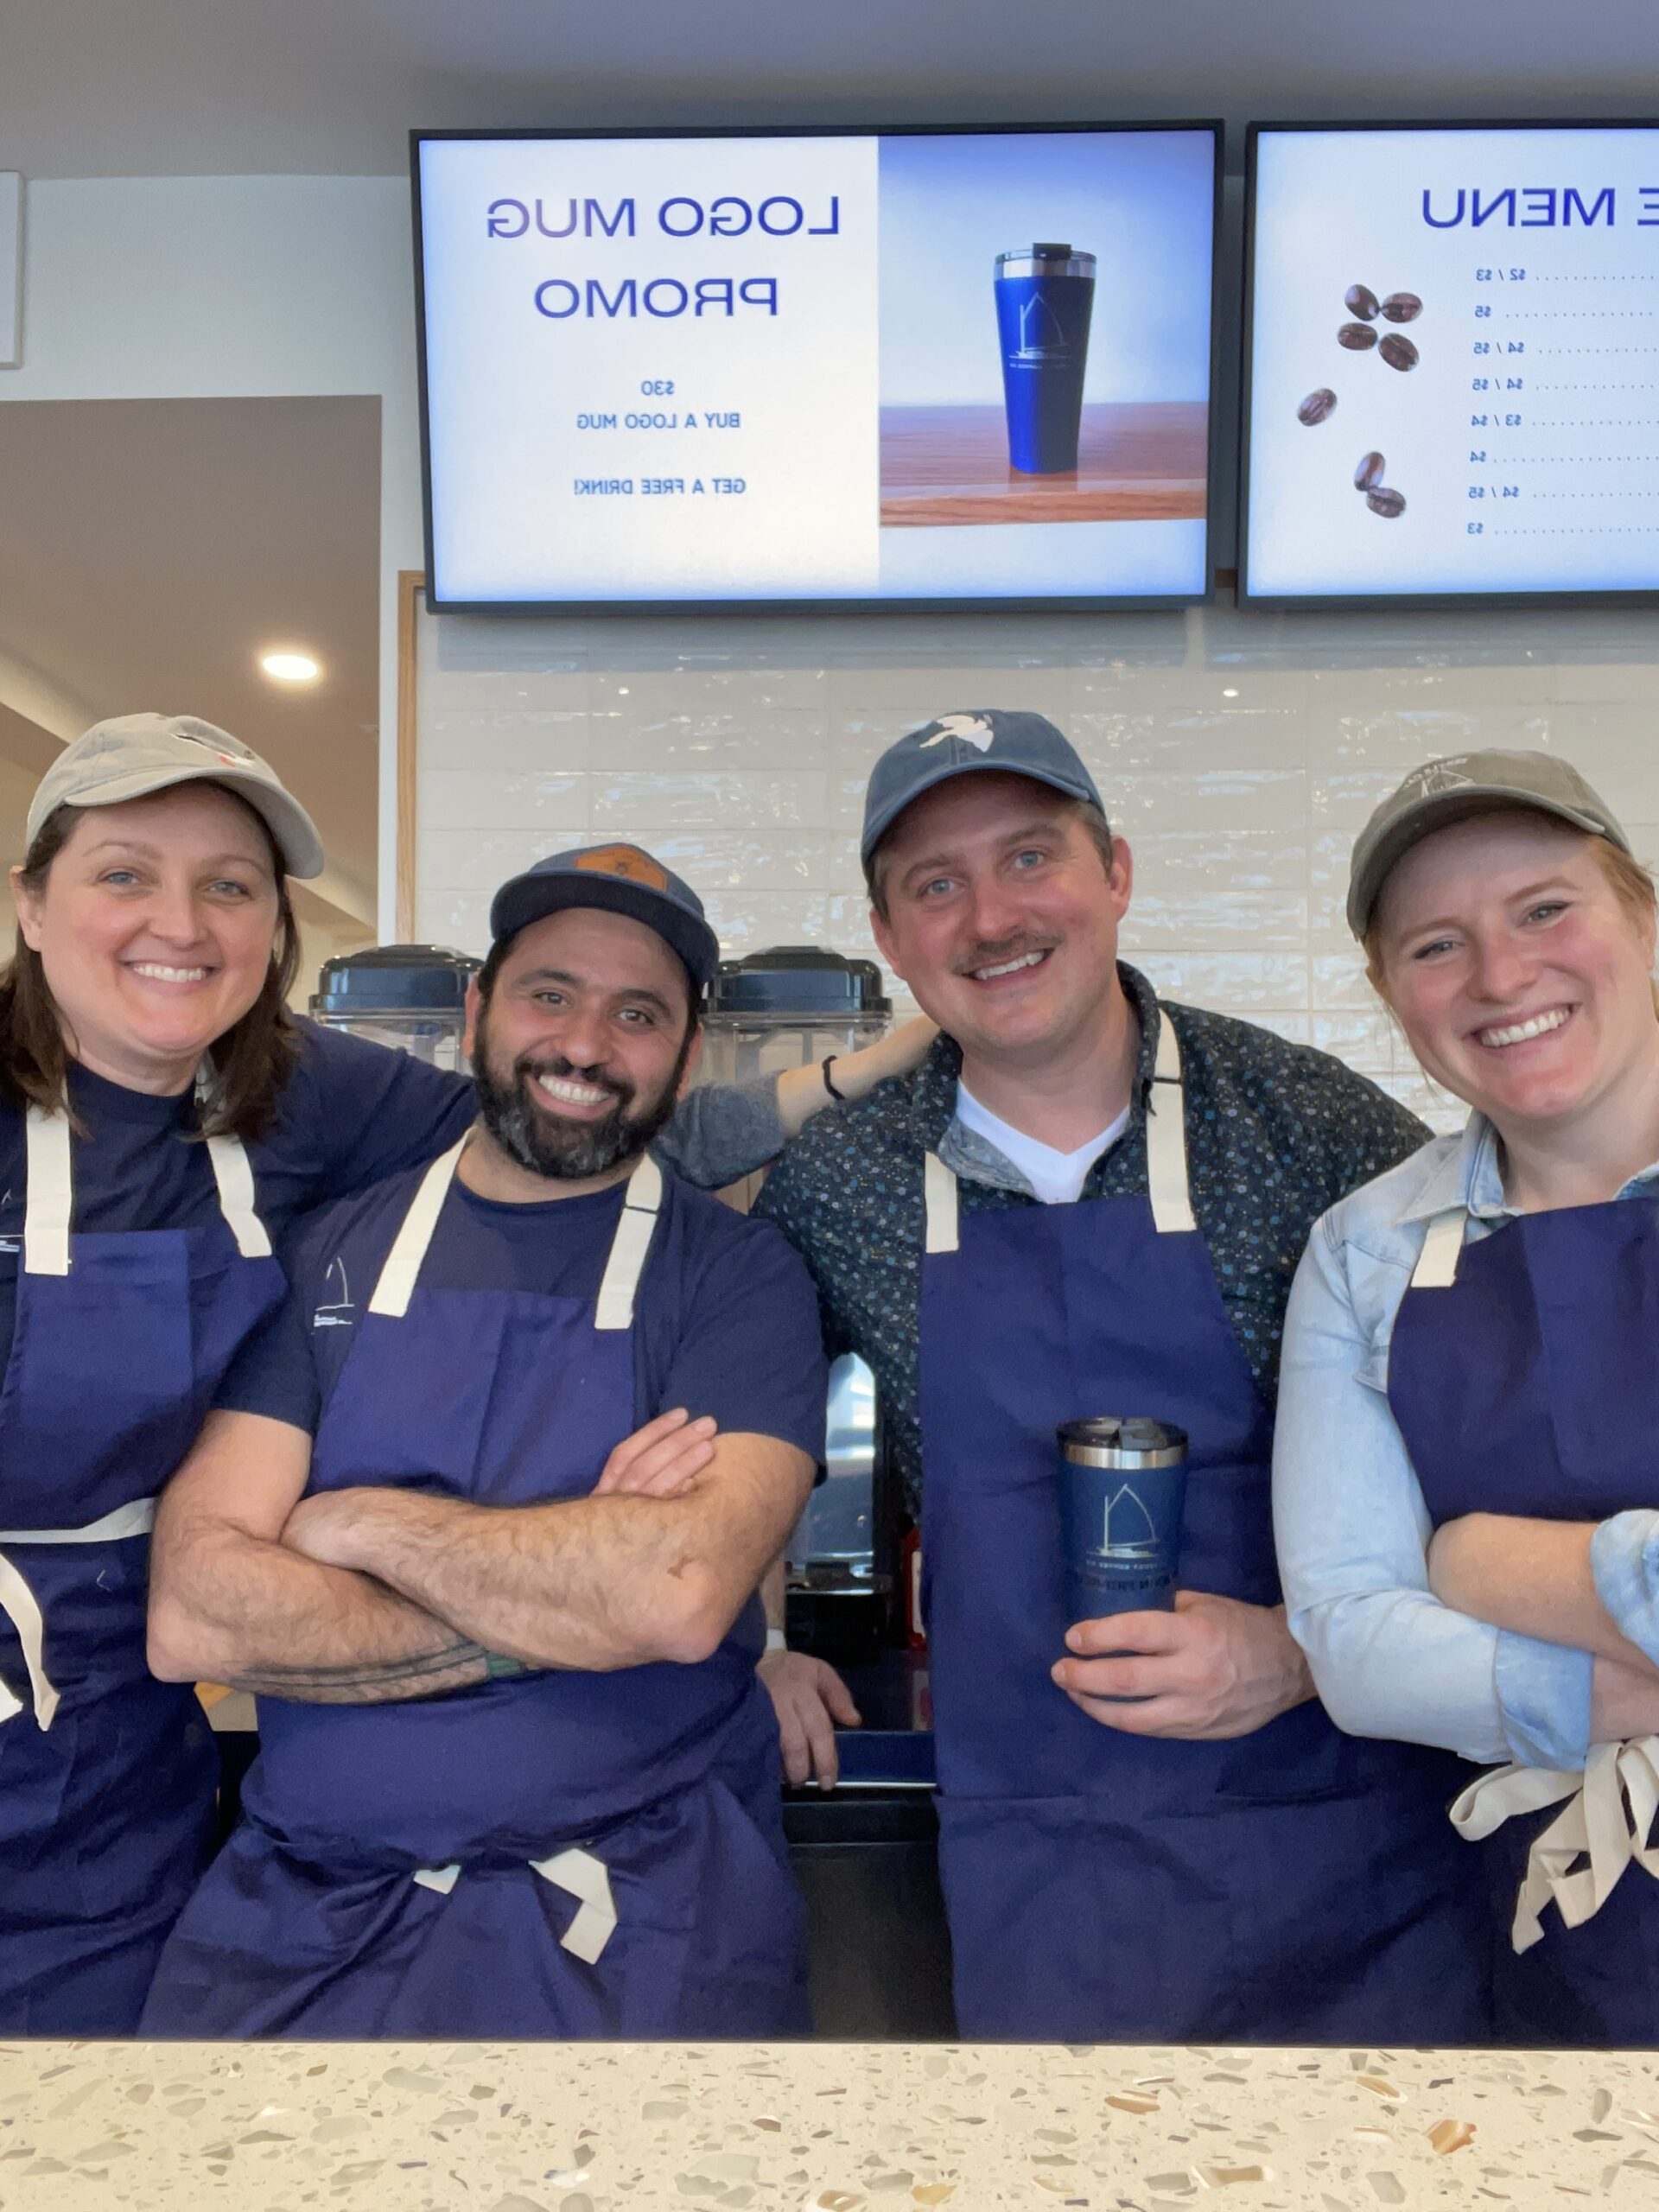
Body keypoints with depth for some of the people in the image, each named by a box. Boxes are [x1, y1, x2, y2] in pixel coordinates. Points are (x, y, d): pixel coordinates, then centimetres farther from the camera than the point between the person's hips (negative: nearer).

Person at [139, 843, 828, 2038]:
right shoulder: (329, 1258, 4)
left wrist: (362, 1521, -10)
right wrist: (571, 1587, -13)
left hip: (635, 1916, -1)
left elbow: (682, 1595, -19)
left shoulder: (740, 1272, -3)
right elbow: (191, 1618, -7)